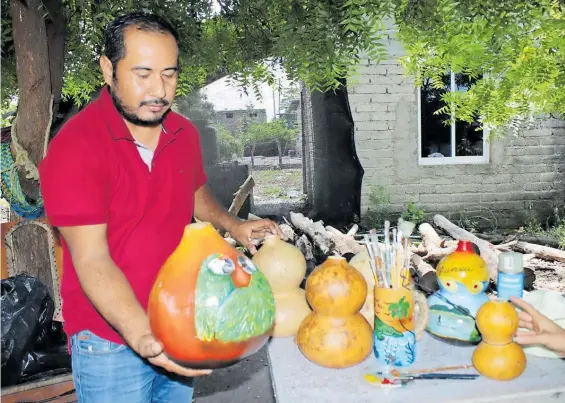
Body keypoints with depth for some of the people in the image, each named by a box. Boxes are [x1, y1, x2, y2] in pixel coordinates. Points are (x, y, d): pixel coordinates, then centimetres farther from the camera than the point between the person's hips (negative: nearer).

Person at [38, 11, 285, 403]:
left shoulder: (185, 133, 0)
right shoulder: (73, 146, -19)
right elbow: (91, 260, -22)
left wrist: (232, 225, 0)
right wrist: (143, 336, -33)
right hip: (110, 339, -5)